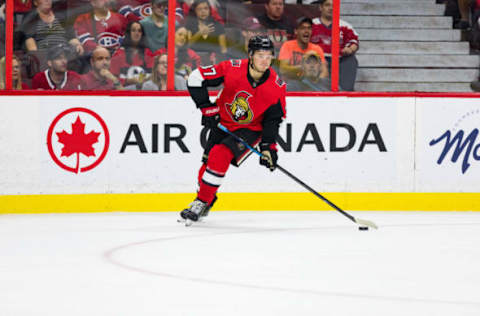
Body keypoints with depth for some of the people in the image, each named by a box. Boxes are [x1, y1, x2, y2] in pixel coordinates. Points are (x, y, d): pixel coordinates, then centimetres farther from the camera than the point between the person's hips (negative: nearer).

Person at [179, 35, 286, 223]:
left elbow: (274, 118, -6)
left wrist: (268, 145, -14)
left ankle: (201, 204, -13)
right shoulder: (232, 68, -22)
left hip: (250, 130, -2)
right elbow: (196, 78, -14)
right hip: (223, 123, 2)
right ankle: (205, 200, 30)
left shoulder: (276, 86, -18)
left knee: (220, 156, -23)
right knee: (208, 163, 2)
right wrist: (206, 107, -14)